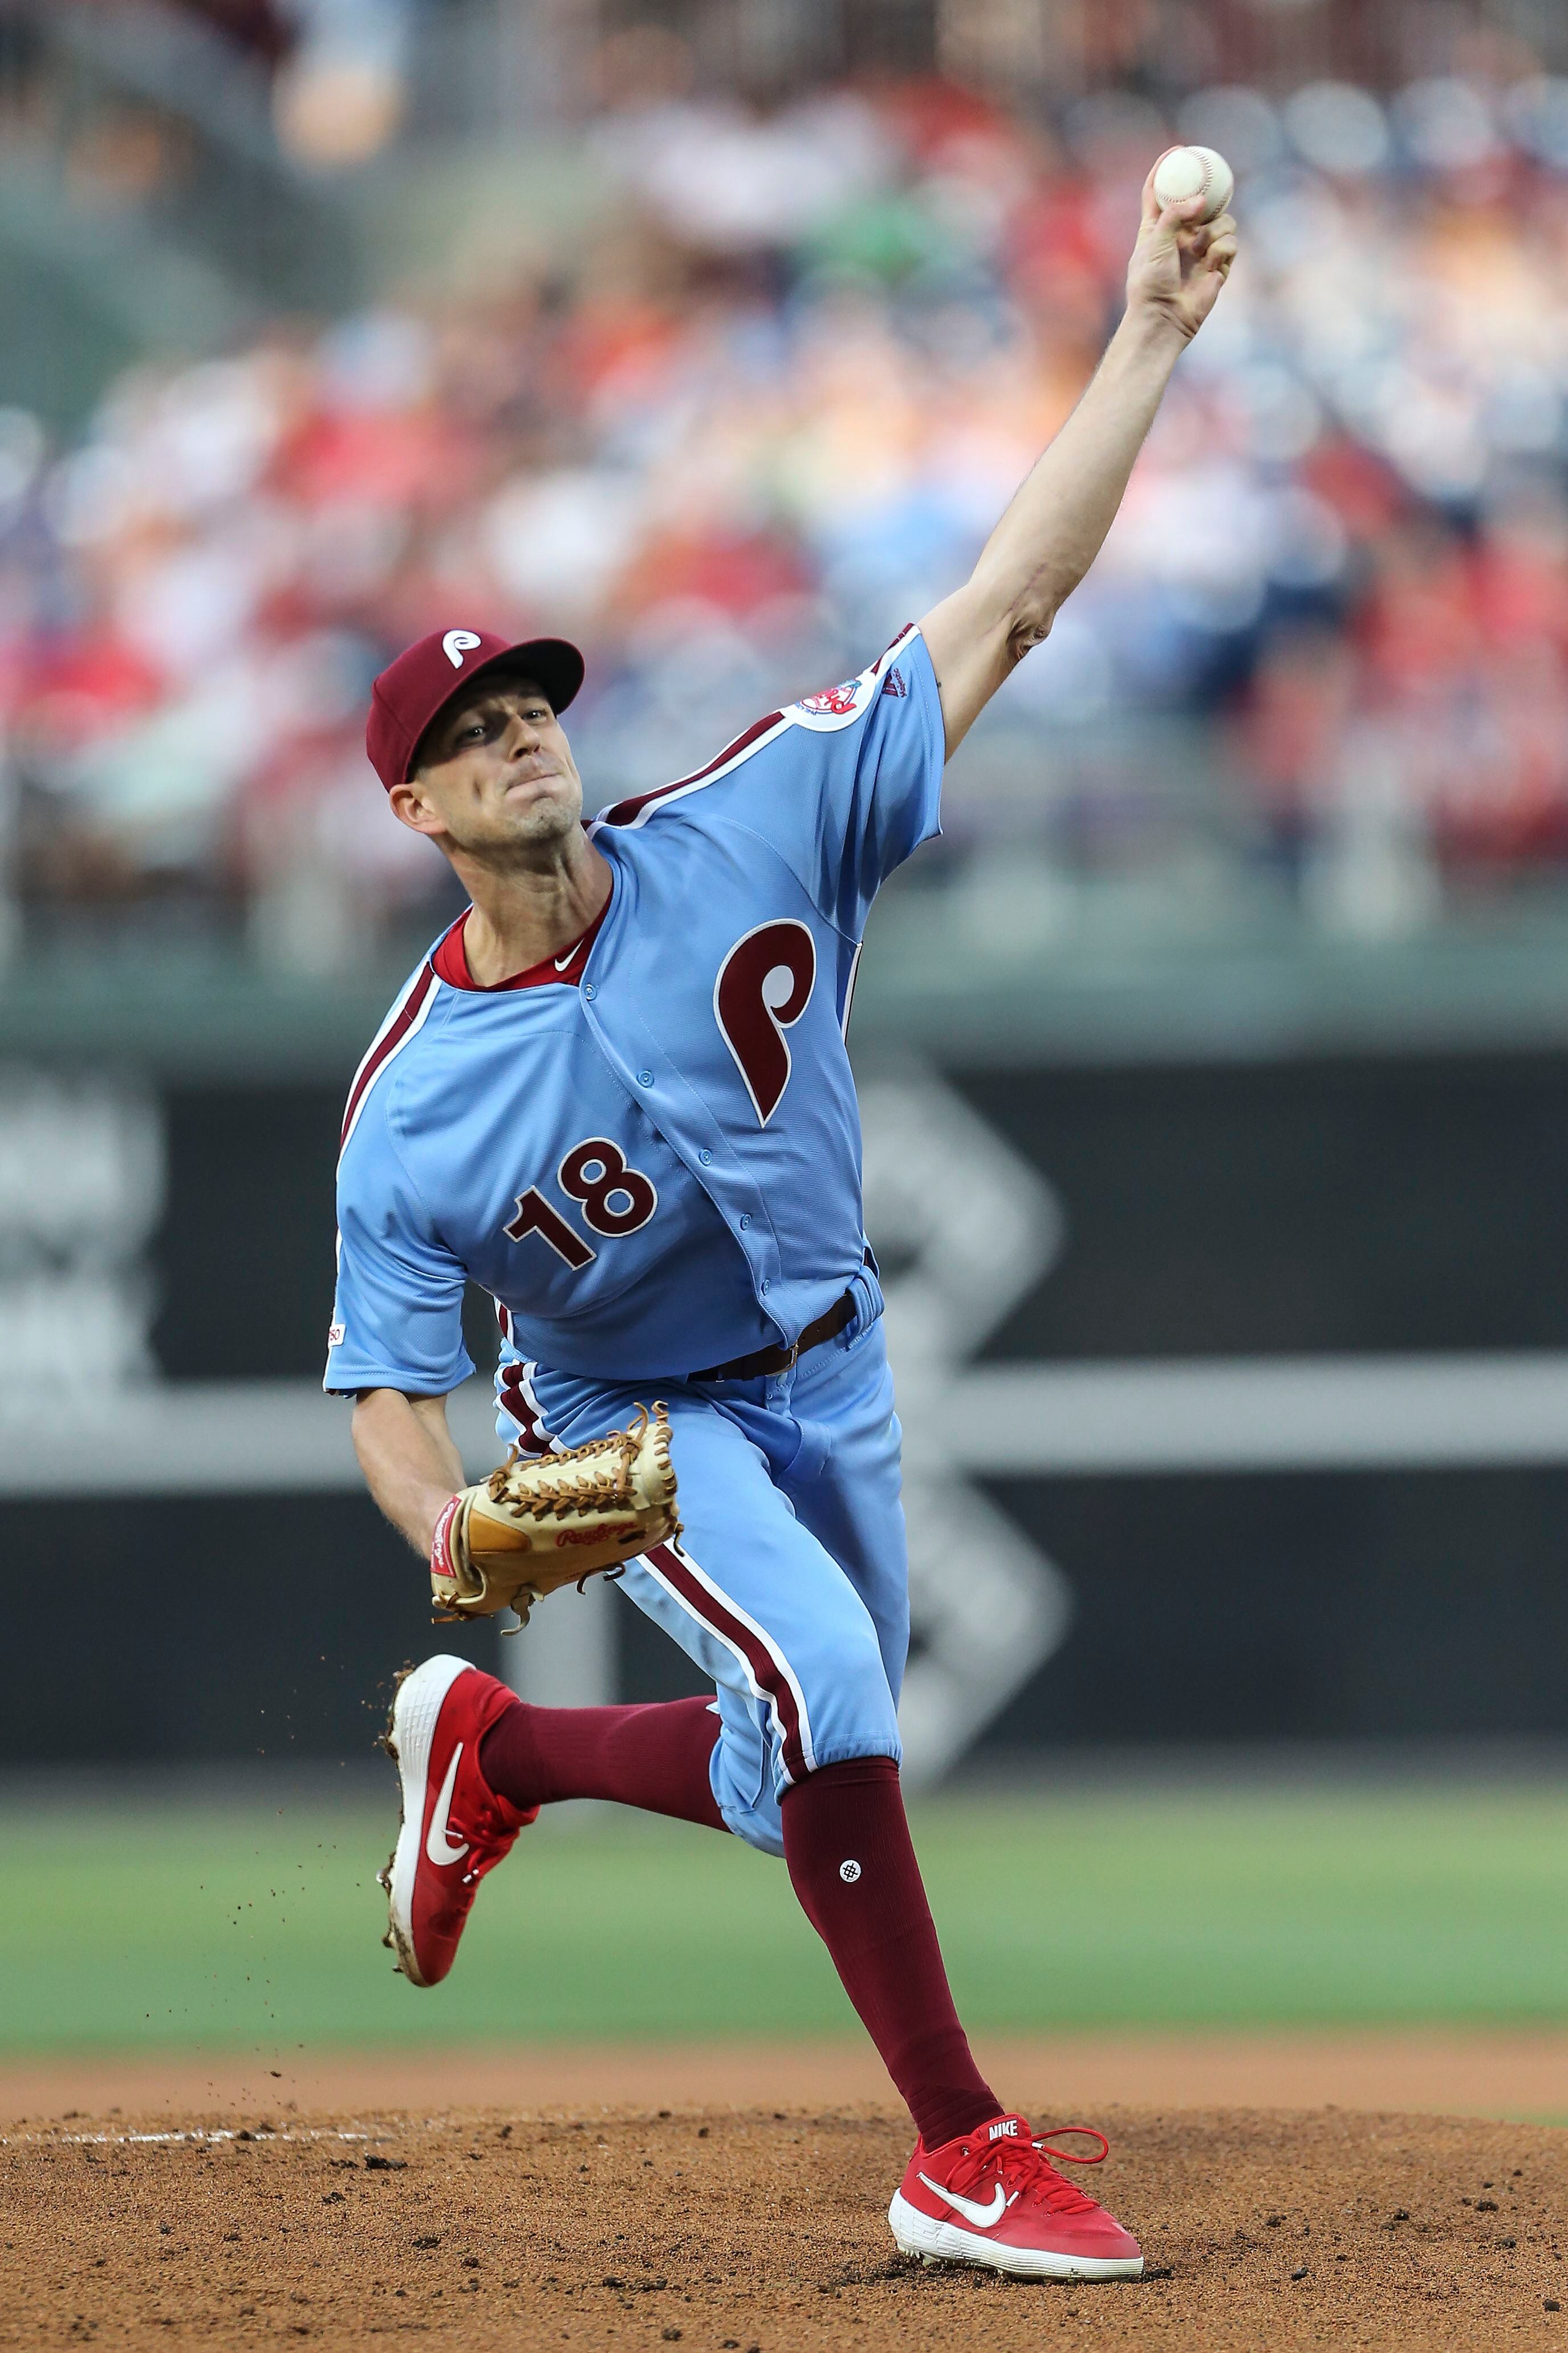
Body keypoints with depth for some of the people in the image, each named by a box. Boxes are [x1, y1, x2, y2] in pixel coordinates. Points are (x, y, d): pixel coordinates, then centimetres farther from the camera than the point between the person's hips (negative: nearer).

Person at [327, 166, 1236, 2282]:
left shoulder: (746, 838, -18)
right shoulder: (412, 1112, -22)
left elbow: (1006, 612, -20)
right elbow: (391, 1393, -17)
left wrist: (1148, 340, -26)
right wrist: (461, 1533, -40)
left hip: (831, 1376, 4)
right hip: (634, 1423, -4)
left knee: (815, 1770, 13)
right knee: (826, 1690, -28)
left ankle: (490, 1747, 40)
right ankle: (964, 2153, -21)